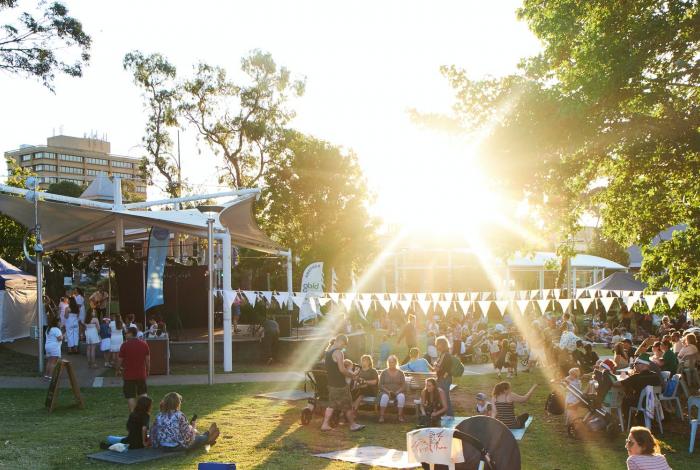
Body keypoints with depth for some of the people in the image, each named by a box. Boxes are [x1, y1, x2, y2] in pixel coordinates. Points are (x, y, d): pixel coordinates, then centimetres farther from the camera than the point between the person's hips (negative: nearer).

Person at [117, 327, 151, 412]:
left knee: (131, 397, 4)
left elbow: (120, 359, -7)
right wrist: (148, 370, 16)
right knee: (142, 393, 21)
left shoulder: (125, 345, -12)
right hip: (141, 374, 4)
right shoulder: (144, 344, -1)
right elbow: (148, 359, 3)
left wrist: (118, 368, 13)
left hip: (129, 375, -4)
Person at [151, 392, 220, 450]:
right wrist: (193, 427, 8)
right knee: (199, 438, 22)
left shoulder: (159, 416, -4)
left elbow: (153, 433, 1)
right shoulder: (180, 416, -18)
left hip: (163, 447, 6)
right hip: (179, 446, -6)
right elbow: (188, 433, -14)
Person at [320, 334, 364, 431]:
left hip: (331, 382, 8)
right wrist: (351, 375, -8)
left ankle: (325, 424, 10)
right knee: (347, 405, 5)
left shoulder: (327, 351, 9)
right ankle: (353, 425, 17)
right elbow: (342, 369, -21)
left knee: (331, 404, 14)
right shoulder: (338, 352, -18)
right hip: (339, 384, -8)